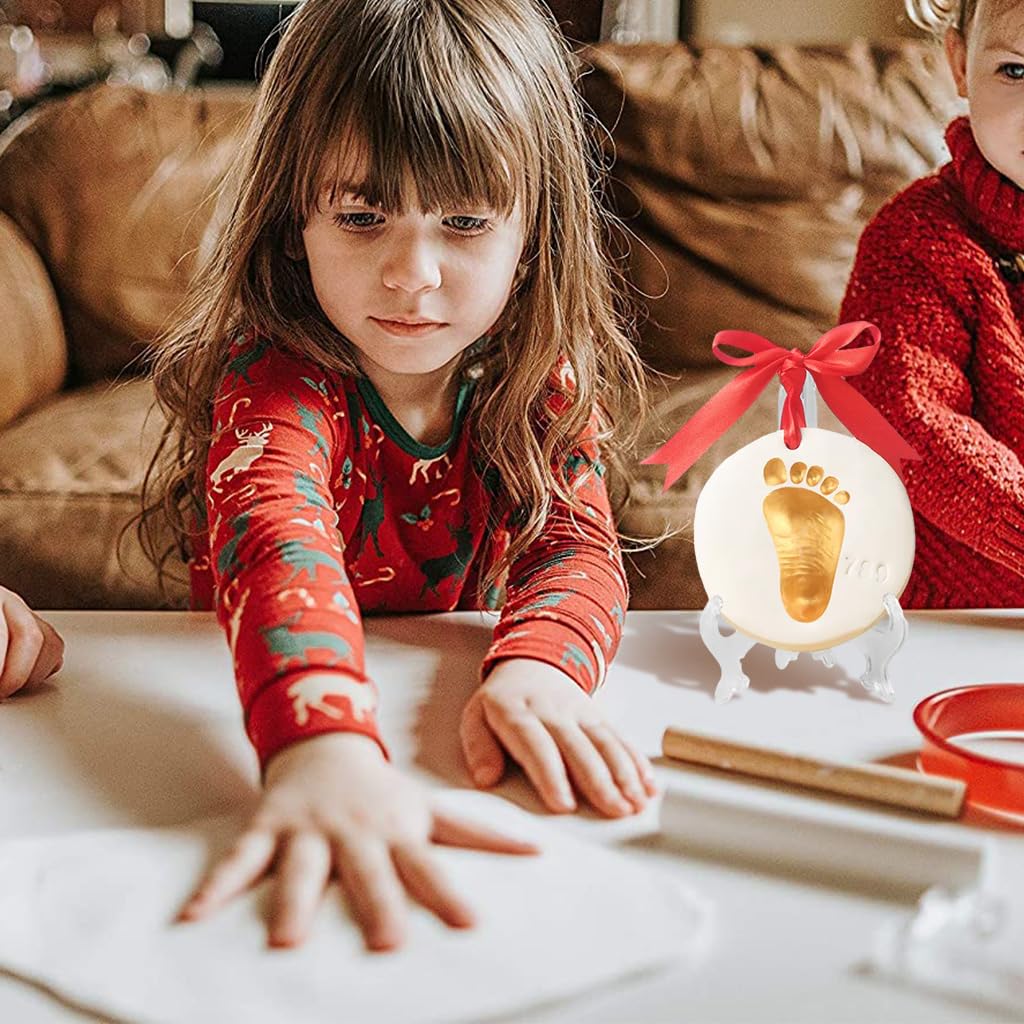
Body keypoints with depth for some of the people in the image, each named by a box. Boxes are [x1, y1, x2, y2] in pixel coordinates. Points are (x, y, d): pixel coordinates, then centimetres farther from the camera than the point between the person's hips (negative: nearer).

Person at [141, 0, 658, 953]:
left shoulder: (544, 379, -7)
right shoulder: (273, 379, -23)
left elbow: (575, 541, -18)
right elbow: (277, 534, -42)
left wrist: (534, 667, -43)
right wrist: (323, 745, -62)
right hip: (253, 712, -1)